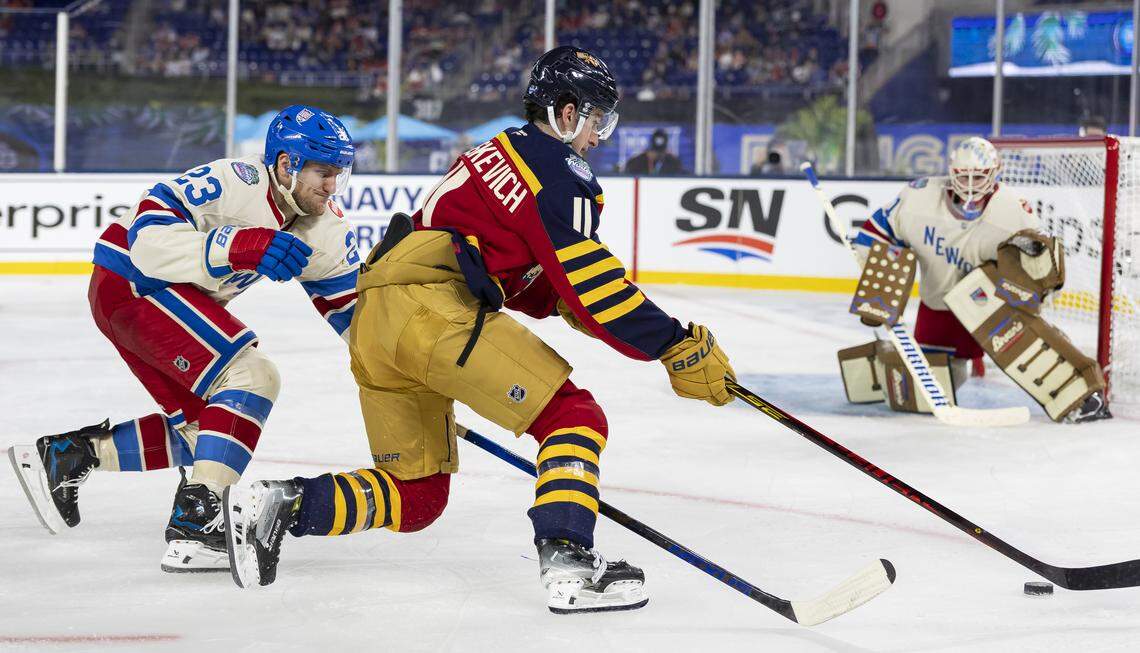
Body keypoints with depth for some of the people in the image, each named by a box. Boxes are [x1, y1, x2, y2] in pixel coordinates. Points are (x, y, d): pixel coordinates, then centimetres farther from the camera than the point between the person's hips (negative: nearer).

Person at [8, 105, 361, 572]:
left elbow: (350, 302, 8)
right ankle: (195, 524, -27)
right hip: (130, 282, -10)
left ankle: (64, 456, 19)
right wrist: (240, 245, -42)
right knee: (252, 376, -22)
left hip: (173, 296, 10)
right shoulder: (232, 183, -25)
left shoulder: (324, 229, 1)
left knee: (203, 430, 10)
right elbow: (147, 236, -32)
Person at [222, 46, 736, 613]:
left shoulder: (497, 156, 30)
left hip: (371, 322, 9)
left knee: (415, 496, 15)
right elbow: (588, 282, -10)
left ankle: (275, 504, 2)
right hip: (433, 308, -9)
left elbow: (533, 287, 31)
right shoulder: (560, 169, 0)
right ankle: (567, 565, -20)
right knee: (575, 417, -5)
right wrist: (678, 348, -8)